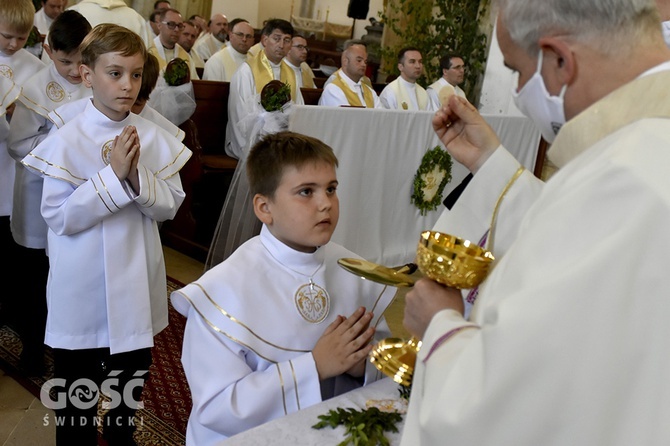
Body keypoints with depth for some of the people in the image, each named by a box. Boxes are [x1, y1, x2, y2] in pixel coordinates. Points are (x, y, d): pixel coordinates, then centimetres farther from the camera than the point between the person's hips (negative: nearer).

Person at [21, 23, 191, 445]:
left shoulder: (155, 137, -5)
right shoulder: (66, 141, -14)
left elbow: (170, 205, -4)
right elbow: (60, 217, -17)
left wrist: (136, 177, -22)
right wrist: (113, 174, -24)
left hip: (136, 285, 3)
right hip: (82, 289, -3)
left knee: (132, 387, 22)